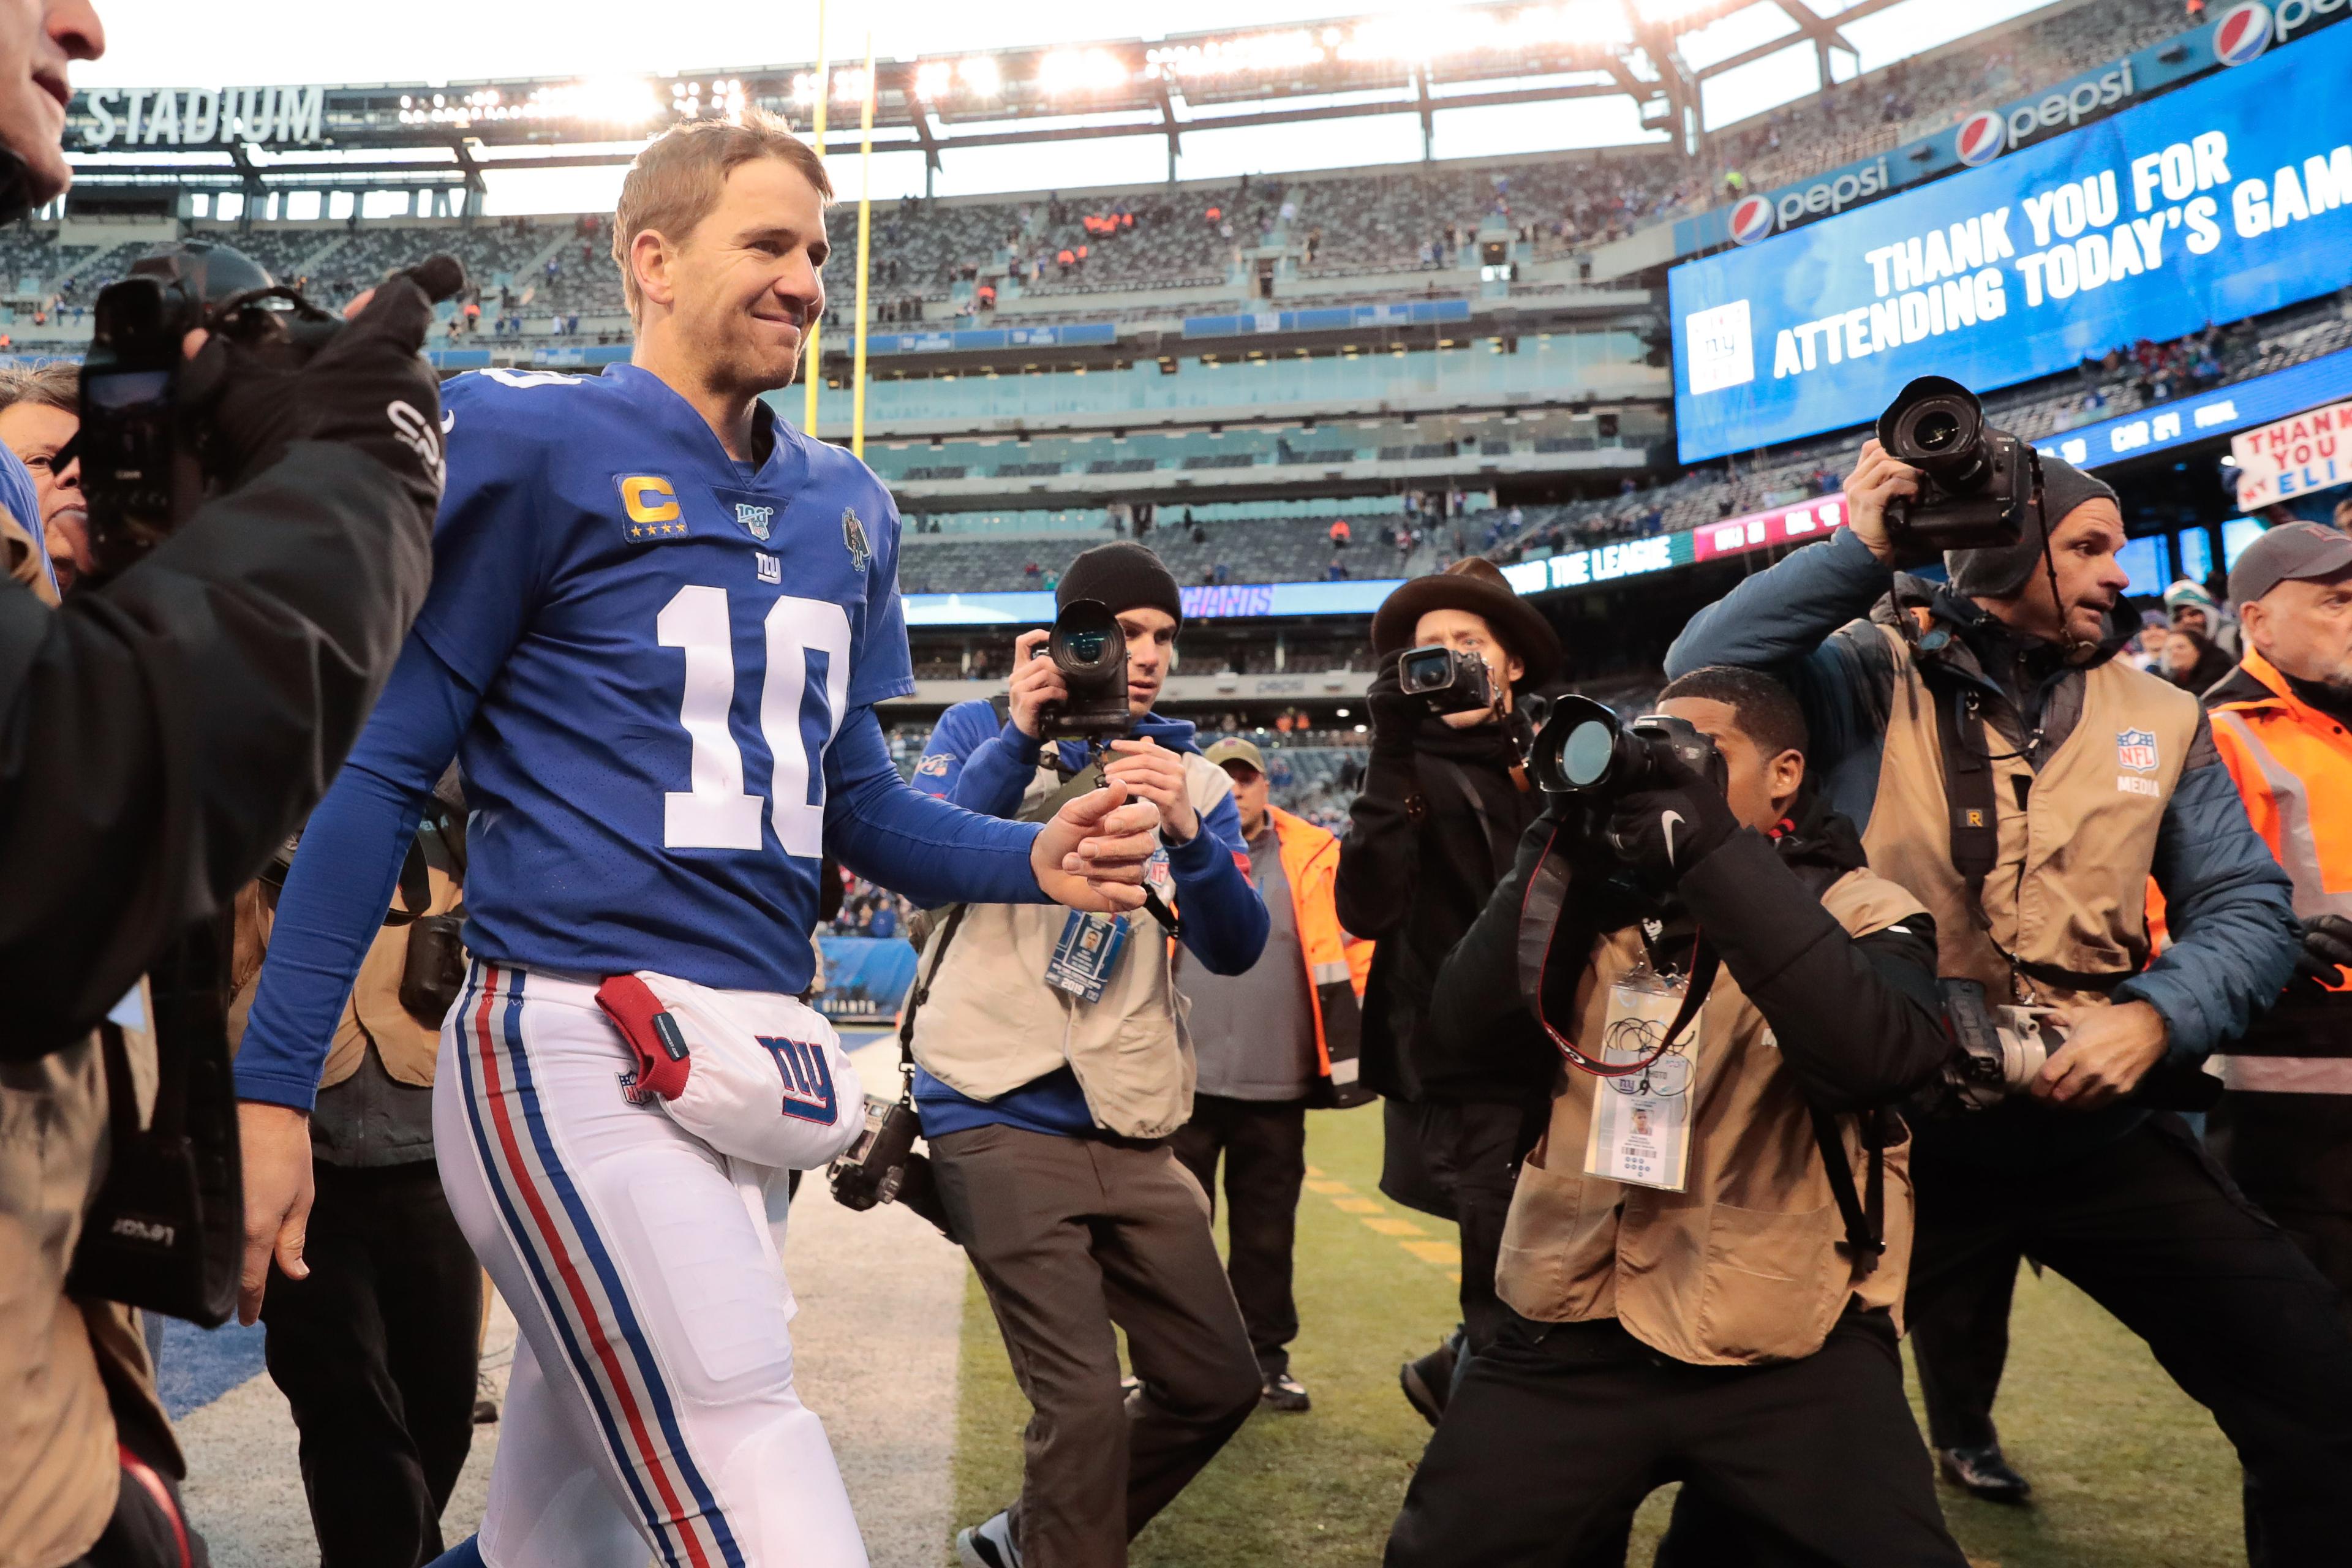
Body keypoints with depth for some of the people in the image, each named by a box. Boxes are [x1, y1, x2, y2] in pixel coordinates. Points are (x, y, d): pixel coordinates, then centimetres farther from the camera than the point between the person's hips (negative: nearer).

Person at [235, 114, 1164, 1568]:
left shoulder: (844, 506, 15)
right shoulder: (536, 443, -4)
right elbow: (382, 769, -4)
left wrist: (1034, 860, 0)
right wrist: (271, 1092, -8)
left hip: (755, 1055, 7)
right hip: (577, 1047, -7)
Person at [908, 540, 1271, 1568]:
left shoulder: (1192, 777, 9)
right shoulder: (982, 730, 3)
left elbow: (1236, 949, -4)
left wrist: (1185, 831, -21)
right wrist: (1019, 739, -21)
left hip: (1130, 1134, 5)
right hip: (1003, 1120, -5)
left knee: (1217, 1384, 11)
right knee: (1084, 1405, -12)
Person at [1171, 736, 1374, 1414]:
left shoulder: (1313, 857, 3)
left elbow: (1360, 946, 8)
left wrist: (1351, 1048, 4)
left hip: (1277, 1083, 1)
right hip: (1183, 1078, -1)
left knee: (1267, 1230, 12)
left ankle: (1266, 1357, 26)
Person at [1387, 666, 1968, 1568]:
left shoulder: (1859, 912, -1)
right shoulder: (1598, 897, 7)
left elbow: (1881, 1055, -23)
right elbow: (1462, 1032, -5)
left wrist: (1712, 846, -25)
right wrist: (1557, 851, -14)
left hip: (1790, 1353, -2)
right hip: (1571, 1335, 3)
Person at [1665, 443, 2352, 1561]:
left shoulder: (2161, 721, 7)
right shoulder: (1869, 679, -4)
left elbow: (2247, 908, 4)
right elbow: (1702, 674, -20)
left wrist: (2156, 1015, -15)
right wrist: (1859, 552, -24)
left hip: (2099, 1125, 3)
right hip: (1901, 1123, -3)